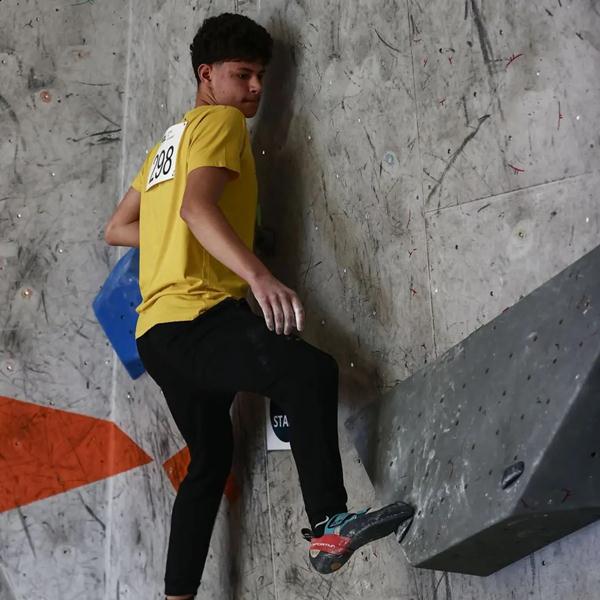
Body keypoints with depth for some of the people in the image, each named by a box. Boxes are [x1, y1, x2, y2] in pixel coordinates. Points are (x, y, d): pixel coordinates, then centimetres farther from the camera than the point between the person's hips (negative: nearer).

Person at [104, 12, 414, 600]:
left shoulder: (169, 141, 26)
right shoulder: (221, 120, -1)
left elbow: (117, 228, 26)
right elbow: (197, 205, -22)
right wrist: (259, 275, -34)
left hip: (159, 331, 10)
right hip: (196, 317, -10)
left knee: (210, 457, 19)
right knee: (310, 369, -28)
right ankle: (329, 526, -35)